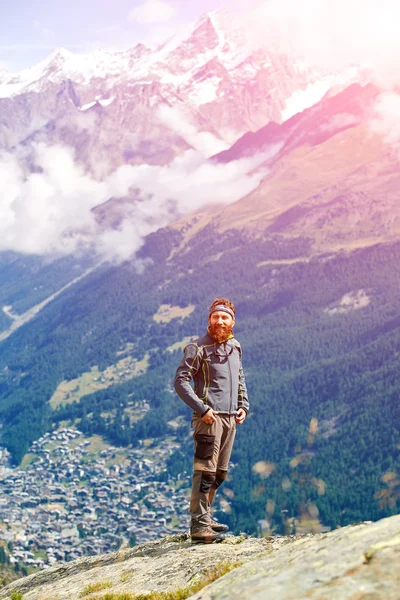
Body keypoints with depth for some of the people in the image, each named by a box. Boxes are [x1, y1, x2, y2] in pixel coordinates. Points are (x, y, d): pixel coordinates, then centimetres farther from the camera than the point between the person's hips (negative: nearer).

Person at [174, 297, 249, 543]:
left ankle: (204, 516, 25)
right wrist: (202, 409, -19)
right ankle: (199, 526, -10)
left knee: (219, 473, 13)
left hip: (230, 418, 8)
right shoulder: (198, 348, -7)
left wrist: (243, 405, 12)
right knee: (205, 471, -11)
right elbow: (180, 381, -13)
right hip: (210, 417, -8)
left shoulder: (235, 347, 14)